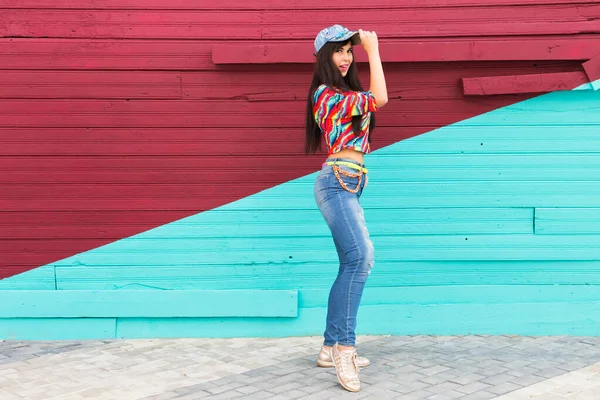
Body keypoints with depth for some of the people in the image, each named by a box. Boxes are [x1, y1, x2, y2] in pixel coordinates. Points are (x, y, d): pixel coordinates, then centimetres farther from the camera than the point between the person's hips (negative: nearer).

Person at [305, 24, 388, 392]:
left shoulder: (344, 93, 20)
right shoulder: (326, 94, -9)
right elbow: (379, 99, -18)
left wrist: (365, 49, 25)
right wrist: (373, 49, -9)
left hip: (348, 186, 11)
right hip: (338, 181, -11)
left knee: (353, 266, 7)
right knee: (361, 256, -26)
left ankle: (332, 348, 12)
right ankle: (345, 345, -27)